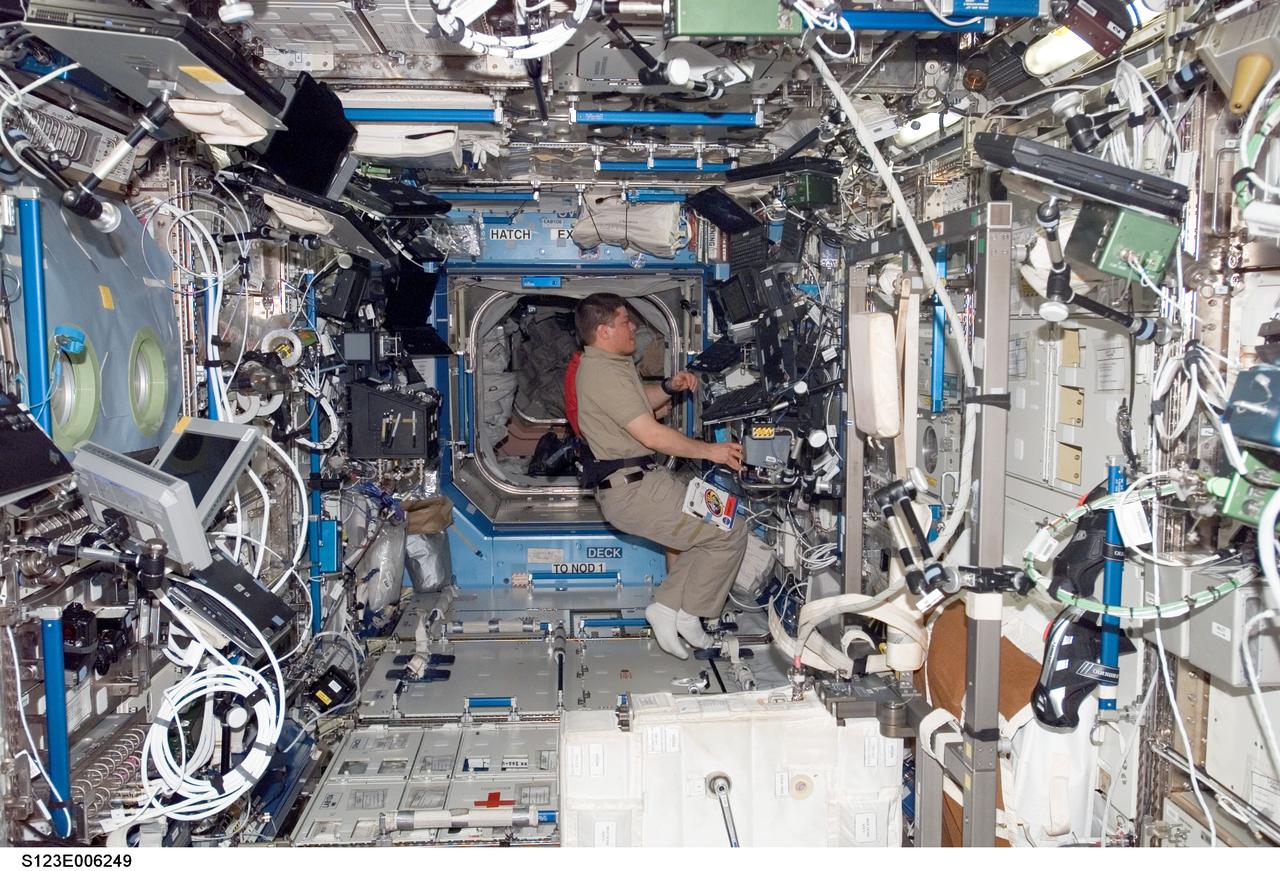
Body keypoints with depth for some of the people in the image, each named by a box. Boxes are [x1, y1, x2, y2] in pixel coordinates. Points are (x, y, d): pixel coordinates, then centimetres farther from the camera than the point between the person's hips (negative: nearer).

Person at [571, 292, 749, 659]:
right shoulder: (603, 373, -20)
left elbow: (641, 402, 28)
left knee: (708, 529, 14)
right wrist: (709, 450, -14)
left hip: (639, 480, 11)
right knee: (730, 531, -8)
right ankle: (686, 613, 2)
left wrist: (669, 387, 7)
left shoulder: (610, 363, 13)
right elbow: (652, 435, -23)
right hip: (631, 489, -11)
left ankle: (667, 606, 12)